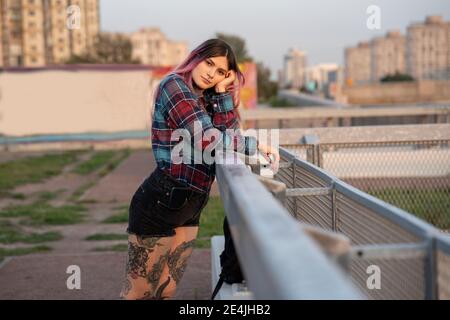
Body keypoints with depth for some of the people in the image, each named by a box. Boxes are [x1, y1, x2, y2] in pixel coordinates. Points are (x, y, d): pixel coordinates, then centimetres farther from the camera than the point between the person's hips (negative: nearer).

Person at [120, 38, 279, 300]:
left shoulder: (206, 98, 15)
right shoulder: (174, 85, -12)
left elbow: (227, 130, 3)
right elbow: (208, 139, -22)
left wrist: (223, 92, -1)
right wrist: (256, 145, -14)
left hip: (189, 205, 9)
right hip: (160, 202, -9)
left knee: (166, 291, 13)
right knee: (139, 293, 0)